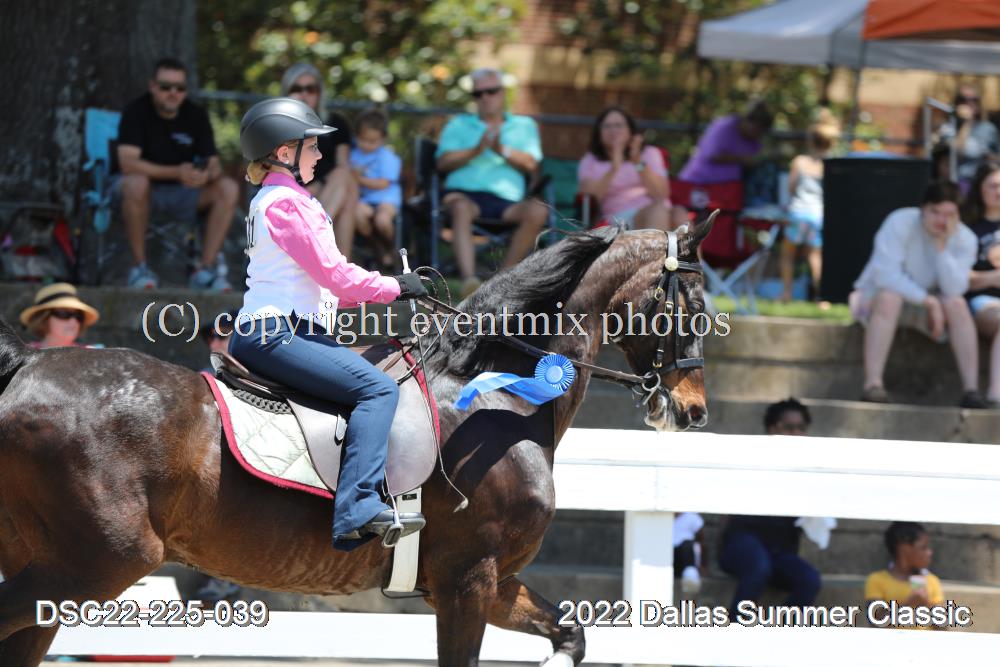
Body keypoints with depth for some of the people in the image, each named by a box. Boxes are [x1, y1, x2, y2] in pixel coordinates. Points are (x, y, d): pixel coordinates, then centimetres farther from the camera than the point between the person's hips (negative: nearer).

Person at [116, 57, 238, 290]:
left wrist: (206, 174, -32)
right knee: (135, 184, -39)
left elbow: (214, 164, -5)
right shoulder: (137, 111, -13)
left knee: (228, 189, -19)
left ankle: (205, 270, -19)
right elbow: (128, 163, -26)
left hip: (181, 192, 4)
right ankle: (140, 267, -26)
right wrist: (177, 172, -36)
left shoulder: (196, 116, 0)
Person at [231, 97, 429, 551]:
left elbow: (320, 283, 24)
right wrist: (394, 287, 0)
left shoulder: (272, 200, 25)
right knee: (378, 388, -22)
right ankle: (358, 511, -35)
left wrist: (380, 290, 15)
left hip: (258, 335, 11)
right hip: (276, 335, -11)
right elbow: (332, 272, -13)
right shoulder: (286, 201, -8)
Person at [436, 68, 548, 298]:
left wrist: (503, 150, -9)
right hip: (465, 193, -1)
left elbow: (530, 164, 8)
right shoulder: (459, 124, 24)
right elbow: (443, 162, 8)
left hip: (506, 199, 1)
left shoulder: (524, 125, 25)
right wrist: (475, 151, -8)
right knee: (461, 208, -39)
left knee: (538, 210, -30)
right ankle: (469, 279, -54)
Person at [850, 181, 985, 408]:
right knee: (890, 297, -37)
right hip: (875, 297, -3)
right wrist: (929, 301, -29)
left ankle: (971, 391, -30)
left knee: (957, 304, -26)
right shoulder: (900, 223, -20)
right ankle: (872, 384, -43)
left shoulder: (965, 239, -10)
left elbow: (953, 290, -22)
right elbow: (885, 275, -28)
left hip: (924, 303, 3)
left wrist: (942, 247, -30)